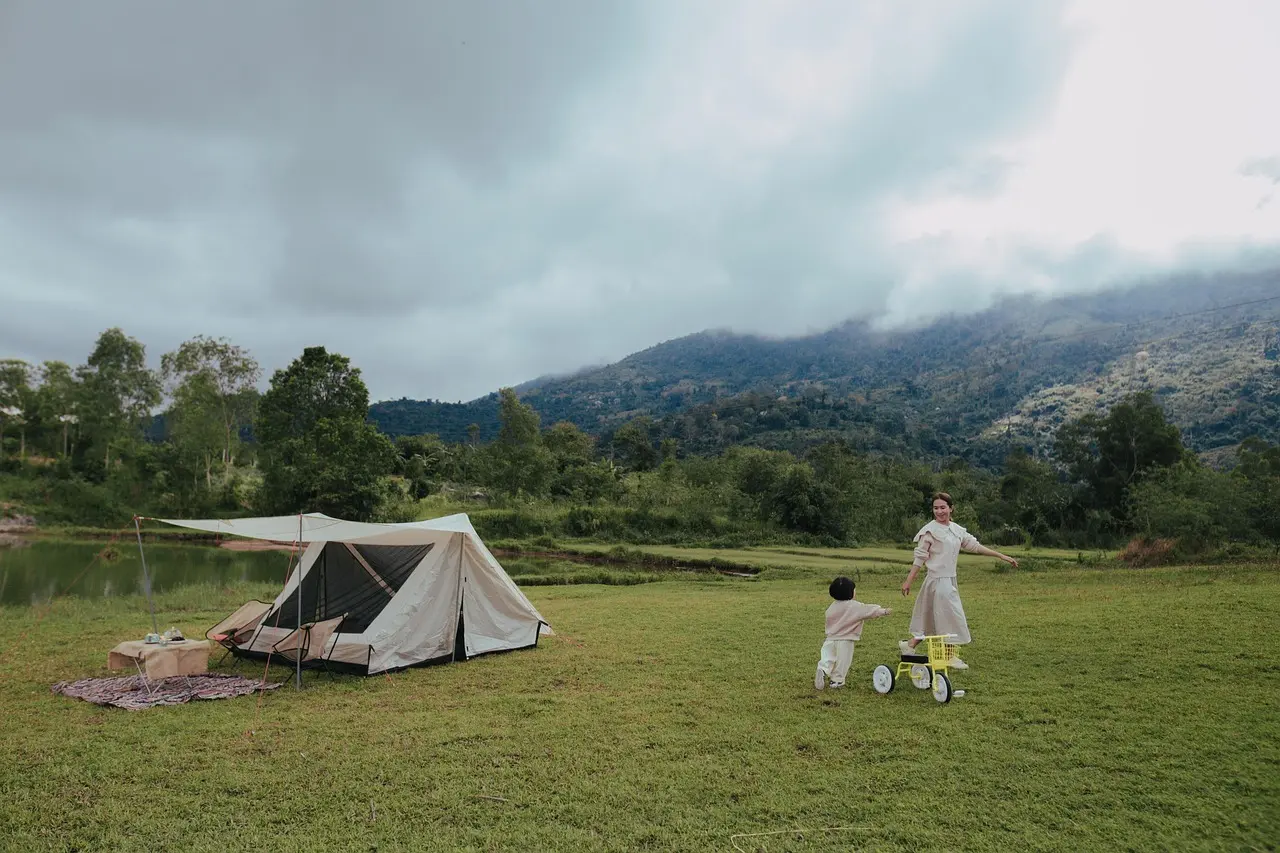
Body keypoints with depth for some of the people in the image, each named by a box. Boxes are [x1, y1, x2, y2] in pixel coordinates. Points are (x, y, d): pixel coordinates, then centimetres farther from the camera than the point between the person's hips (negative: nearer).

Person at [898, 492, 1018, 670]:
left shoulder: (957, 530, 10)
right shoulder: (930, 530, -10)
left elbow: (975, 546, 13)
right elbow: (920, 557, -10)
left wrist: (1002, 556, 10)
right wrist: (908, 581, -11)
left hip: (950, 580, 7)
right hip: (938, 580, -7)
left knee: (933, 618, 11)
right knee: (951, 617, -3)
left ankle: (909, 645, 22)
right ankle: (951, 656, 11)